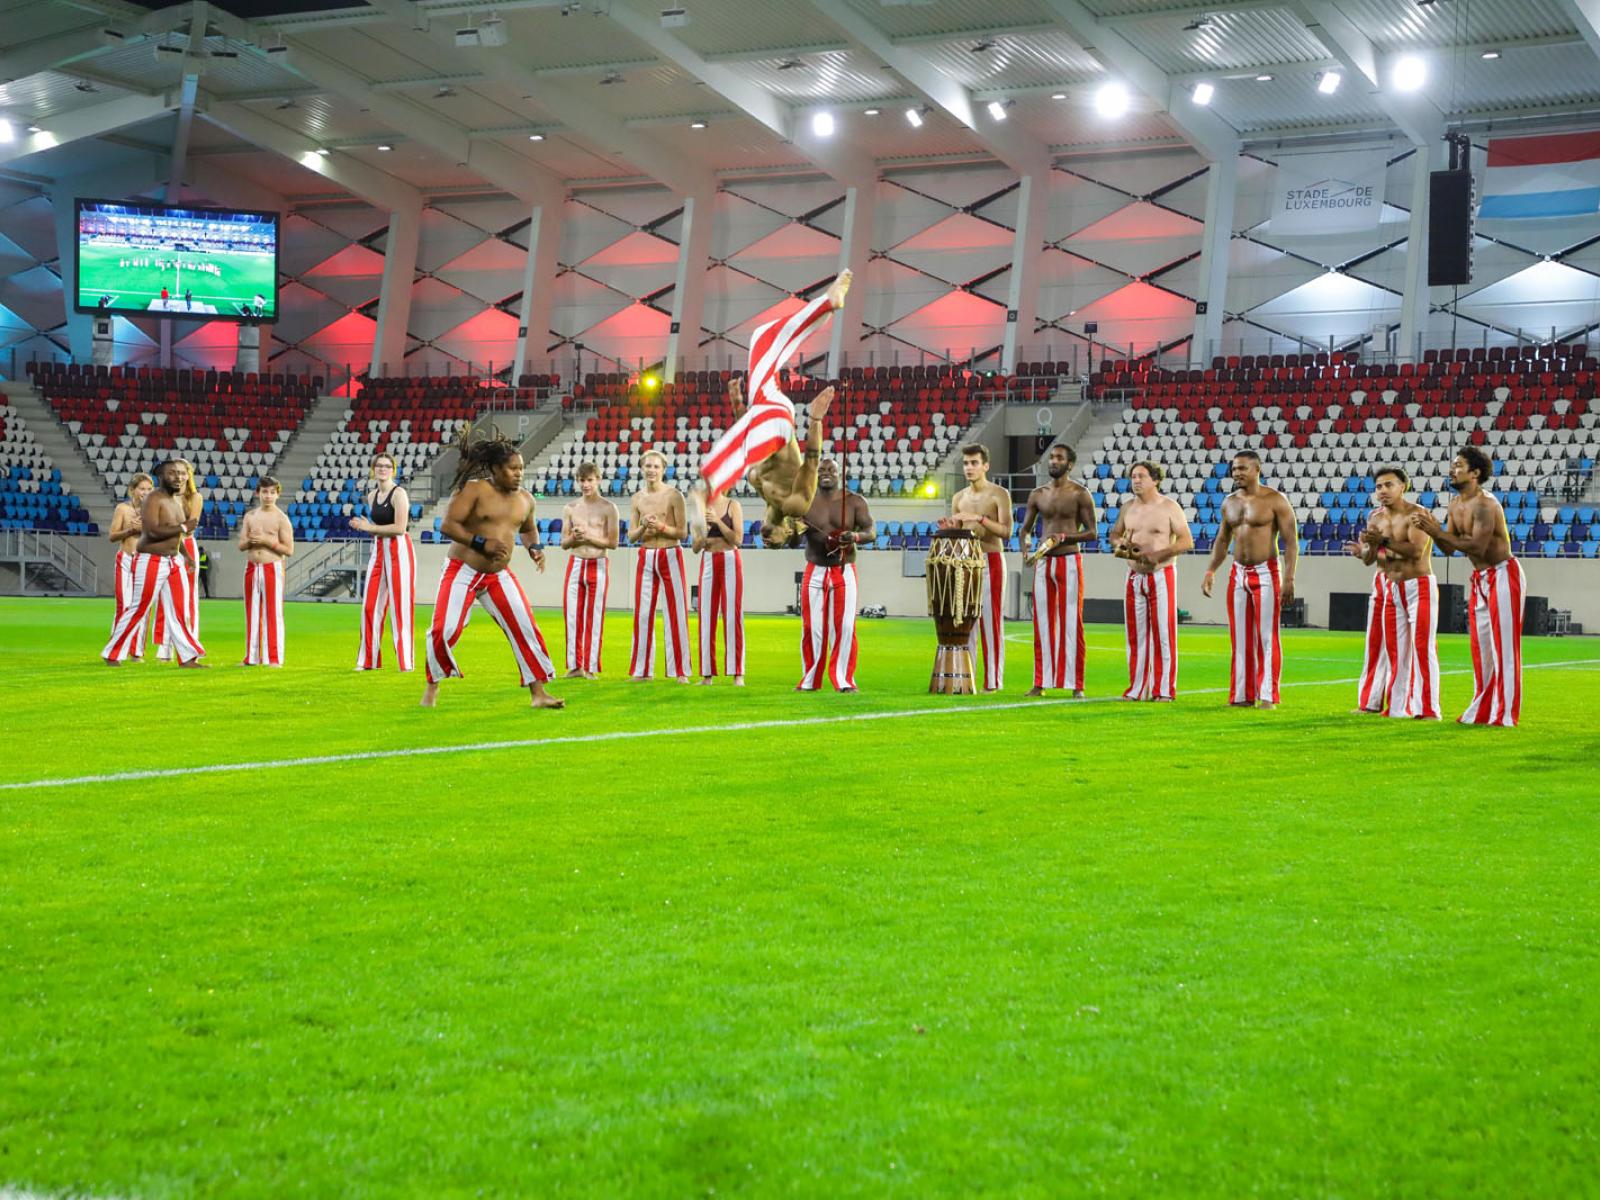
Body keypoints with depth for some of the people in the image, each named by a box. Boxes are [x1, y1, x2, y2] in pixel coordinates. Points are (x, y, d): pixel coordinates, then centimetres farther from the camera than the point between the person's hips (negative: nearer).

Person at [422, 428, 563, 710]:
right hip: (462, 572, -4)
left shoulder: (525, 500, 4)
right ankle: (433, 686, 14)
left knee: (526, 629, -7)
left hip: (499, 576, 4)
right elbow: (447, 525, -17)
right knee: (443, 631, -10)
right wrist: (482, 543, -25)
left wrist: (535, 547, 3)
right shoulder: (475, 490, -13)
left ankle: (538, 692, -1)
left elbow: (528, 528, 25)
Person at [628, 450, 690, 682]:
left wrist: (661, 527, -20)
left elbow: (682, 532, -5)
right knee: (643, 613, 4)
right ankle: (643, 670, 12)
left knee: (675, 613, -2)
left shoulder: (673, 496, -4)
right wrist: (643, 527, -14)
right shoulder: (637, 498, 7)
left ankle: (680, 671, 2)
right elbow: (631, 536, 6)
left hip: (670, 557, -4)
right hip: (646, 558, 4)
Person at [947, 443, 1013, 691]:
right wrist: (948, 529, -5)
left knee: (991, 619, -6)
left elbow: (1006, 531, -12)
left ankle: (993, 680, -4)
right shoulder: (959, 498, 13)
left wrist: (980, 518, -22)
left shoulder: (999, 494, -2)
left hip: (991, 561, -5)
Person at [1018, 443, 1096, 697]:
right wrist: (1025, 549, -3)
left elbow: (1091, 533, -4)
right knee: (1042, 622, 4)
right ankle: (1040, 683, 9)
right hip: (1042, 562, 4)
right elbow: (1026, 528, 17)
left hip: (1070, 561, -4)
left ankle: (1076, 685, -2)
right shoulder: (1037, 494, 11)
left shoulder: (1080, 494, -2)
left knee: (1071, 623, -5)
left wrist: (1064, 537, -19)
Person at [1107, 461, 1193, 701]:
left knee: (1162, 633, -4)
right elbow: (1115, 533, 22)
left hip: (1161, 576, -5)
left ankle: (1164, 689, -1)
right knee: (1135, 634, 5)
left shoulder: (1169, 507, -6)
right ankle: (1137, 689, 12)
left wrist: (1158, 554, -20)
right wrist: (1119, 543, -2)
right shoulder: (1128, 507, 10)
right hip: (1134, 576, 5)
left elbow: (1187, 542, -9)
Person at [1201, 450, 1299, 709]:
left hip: (1266, 573, -6)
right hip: (1238, 573, 6)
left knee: (1267, 638, -5)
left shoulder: (1275, 500, -7)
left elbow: (1291, 541, -9)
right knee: (1240, 639, 6)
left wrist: (1288, 579, -17)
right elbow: (1222, 541, 20)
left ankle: (1267, 696, -3)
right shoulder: (1229, 503, 11)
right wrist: (1210, 572, 9)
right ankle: (1242, 696, 11)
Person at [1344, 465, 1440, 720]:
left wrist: (1383, 541, -30)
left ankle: (1428, 709, -12)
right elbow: (1370, 559, 7)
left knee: (1423, 647, -11)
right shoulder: (1375, 518, 8)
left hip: (1419, 587, -6)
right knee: (1393, 648, 10)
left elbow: (1416, 550, -26)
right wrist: (1364, 551, -16)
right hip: (1388, 589, 6)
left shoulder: (1416, 514, -12)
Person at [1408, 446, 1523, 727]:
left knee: (1503, 646, -8)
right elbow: (1449, 548, 9)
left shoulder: (1484, 505, -20)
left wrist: (1438, 532, -27)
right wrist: (1431, 528, -9)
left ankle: (1506, 714, -6)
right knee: (1480, 647, 11)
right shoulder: (1455, 504, 8)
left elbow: (1477, 546, -29)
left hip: (1503, 575, -9)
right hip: (1480, 578, 9)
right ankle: (1483, 711, 17)